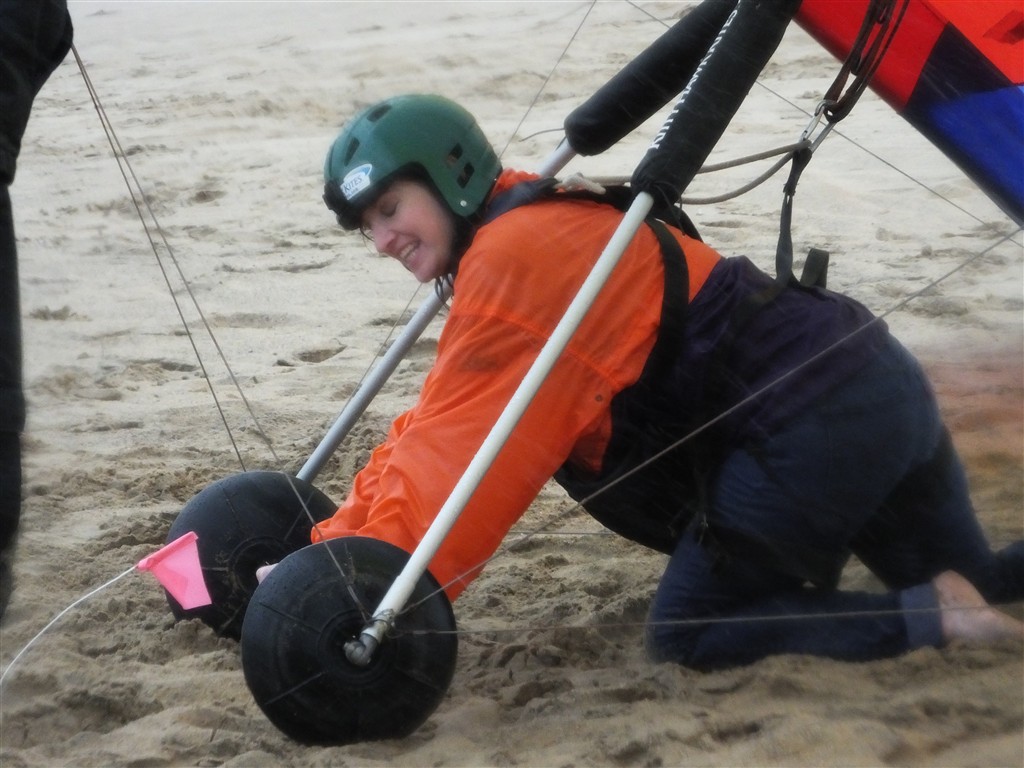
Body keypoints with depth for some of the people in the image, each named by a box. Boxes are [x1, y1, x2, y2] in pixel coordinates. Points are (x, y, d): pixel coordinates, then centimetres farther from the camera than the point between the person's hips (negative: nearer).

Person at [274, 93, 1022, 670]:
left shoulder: (514, 257, -12)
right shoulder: (541, 229, 19)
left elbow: (455, 455, -15)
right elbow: (435, 430, 20)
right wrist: (330, 545, 16)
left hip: (813, 430, -10)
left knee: (687, 633, 0)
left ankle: (930, 616, -10)